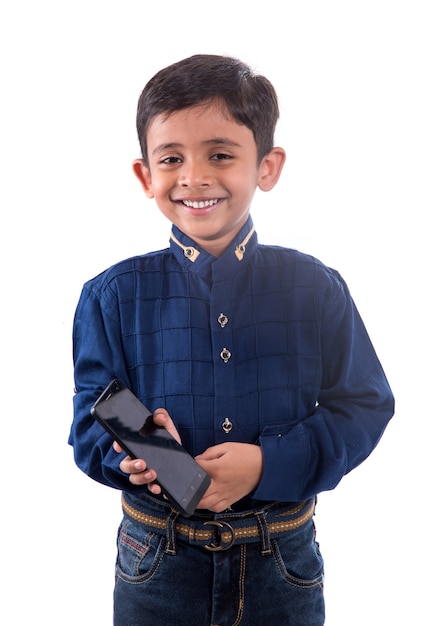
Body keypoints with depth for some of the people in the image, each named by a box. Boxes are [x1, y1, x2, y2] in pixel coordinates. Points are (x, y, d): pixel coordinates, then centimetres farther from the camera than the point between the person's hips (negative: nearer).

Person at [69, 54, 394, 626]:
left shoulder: (316, 288, -6)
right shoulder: (113, 296, -7)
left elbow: (363, 407, -6)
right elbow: (92, 423, -5)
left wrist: (269, 463, -20)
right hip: (158, 563, 0)